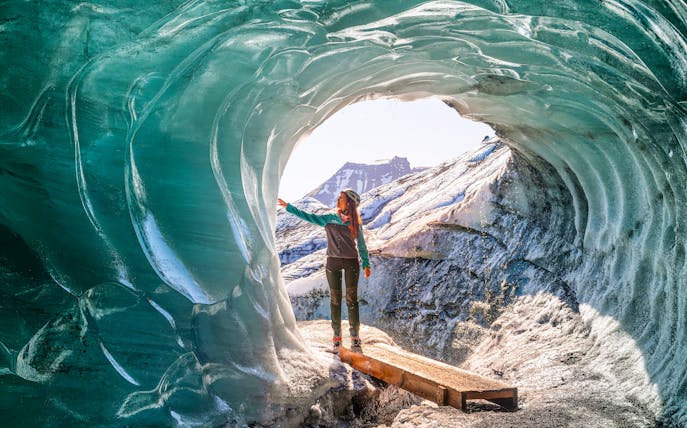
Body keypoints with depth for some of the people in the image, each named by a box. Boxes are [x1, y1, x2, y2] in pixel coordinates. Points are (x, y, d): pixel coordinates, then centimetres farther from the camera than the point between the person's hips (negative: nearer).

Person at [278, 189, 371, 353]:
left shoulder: (355, 223, 3)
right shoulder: (329, 219, 5)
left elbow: (361, 244, 8)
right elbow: (308, 216, 4)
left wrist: (366, 264, 5)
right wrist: (288, 207, 0)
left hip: (351, 262, -1)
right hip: (333, 261, 1)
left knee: (351, 299, 1)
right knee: (335, 299, 3)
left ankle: (355, 335, 10)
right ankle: (337, 336, 10)